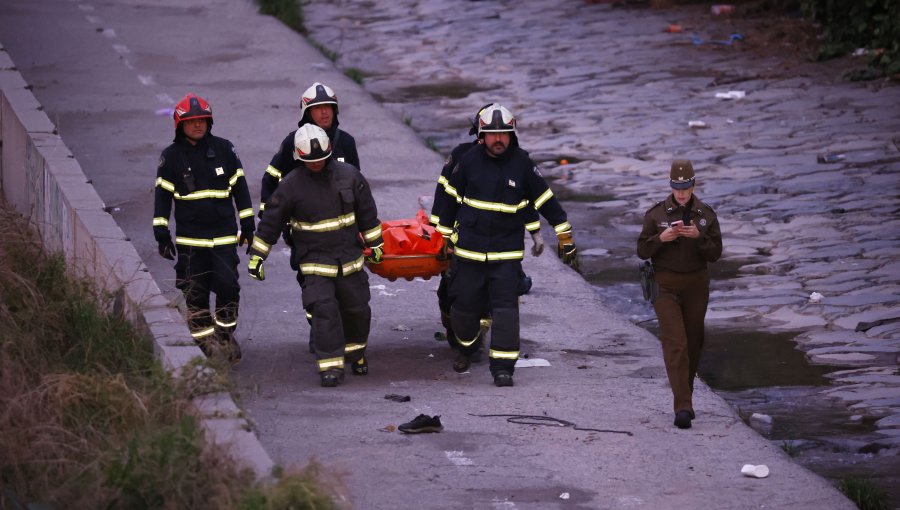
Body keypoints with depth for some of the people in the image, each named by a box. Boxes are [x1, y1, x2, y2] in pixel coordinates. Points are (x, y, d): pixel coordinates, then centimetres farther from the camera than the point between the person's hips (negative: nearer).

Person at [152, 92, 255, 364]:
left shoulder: (224, 149, 4)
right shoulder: (171, 156, 1)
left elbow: (240, 188, 10)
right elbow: (162, 196, 3)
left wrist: (247, 224, 10)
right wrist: (161, 233, -2)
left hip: (224, 236, 0)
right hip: (189, 238, 0)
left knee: (228, 286, -5)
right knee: (195, 292, 0)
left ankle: (226, 335, 14)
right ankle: (206, 341, 10)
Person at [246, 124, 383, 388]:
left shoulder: (348, 175, -3)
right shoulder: (291, 186, -10)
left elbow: (366, 213, 9)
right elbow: (270, 222, -3)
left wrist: (375, 244, 15)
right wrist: (256, 255, -3)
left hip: (349, 258, 3)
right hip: (314, 263, -3)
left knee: (357, 309, 12)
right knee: (324, 310, -15)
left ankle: (355, 353, 36)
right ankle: (331, 365, -10)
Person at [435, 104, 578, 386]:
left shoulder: (522, 164, -3)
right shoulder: (469, 161, -2)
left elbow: (546, 201, 4)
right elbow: (451, 198, 11)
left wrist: (566, 238, 4)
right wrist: (446, 235, 15)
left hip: (508, 252, -1)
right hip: (469, 248, 1)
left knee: (506, 309, -9)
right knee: (465, 305, 7)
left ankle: (503, 367, -6)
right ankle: (466, 350, 35)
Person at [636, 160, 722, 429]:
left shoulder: (706, 214, 1)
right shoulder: (656, 213, -3)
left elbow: (715, 253, -1)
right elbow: (642, 251, -1)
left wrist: (698, 236, -18)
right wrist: (661, 238, -19)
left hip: (696, 285, 3)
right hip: (665, 285, -3)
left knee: (693, 343, 9)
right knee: (675, 343, -13)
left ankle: (685, 399, 26)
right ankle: (683, 407, -19)